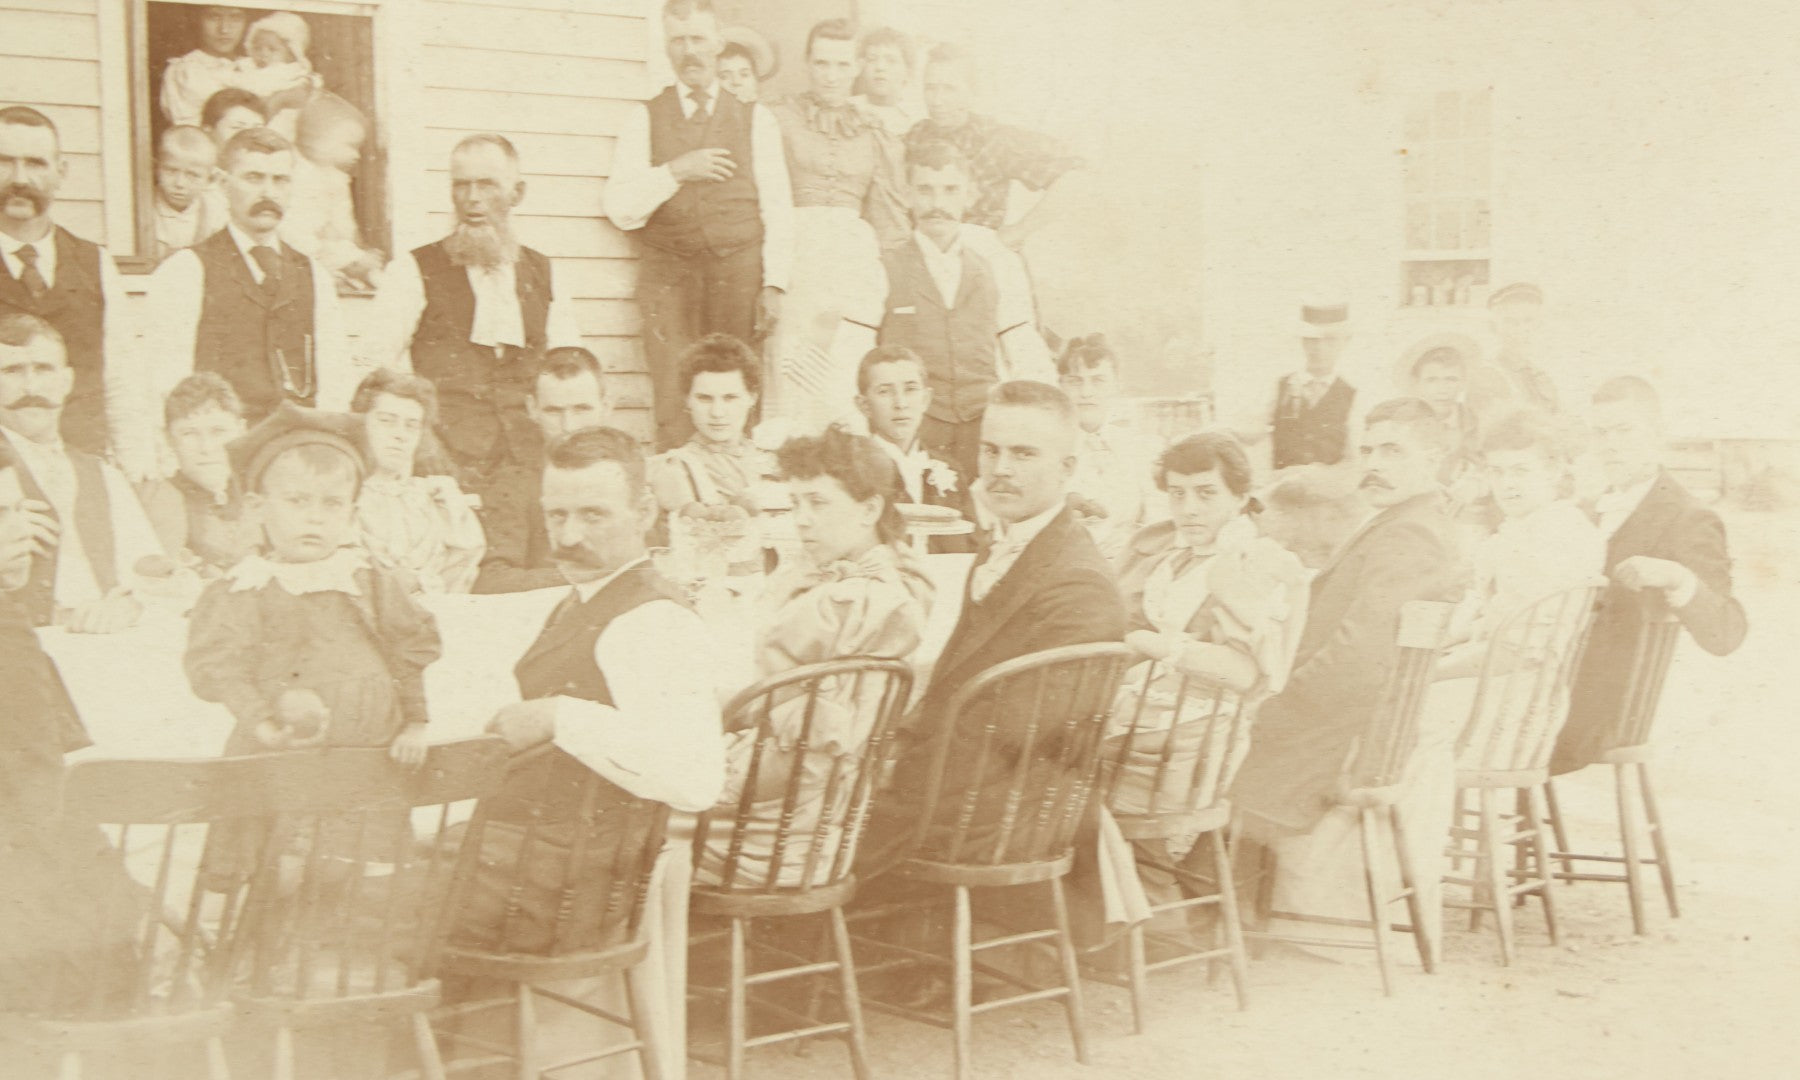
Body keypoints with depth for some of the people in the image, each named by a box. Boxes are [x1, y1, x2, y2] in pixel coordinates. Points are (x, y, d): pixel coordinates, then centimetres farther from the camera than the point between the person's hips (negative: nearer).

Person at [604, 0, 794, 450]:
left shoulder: (755, 119, 14)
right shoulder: (643, 120, 13)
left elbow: (777, 207, 8)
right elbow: (620, 210, 5)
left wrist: (774, 285, -2)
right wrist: (674, 171, -8)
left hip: (738, 272, 0)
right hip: (668, 272, 0)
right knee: (675, 408, -11)